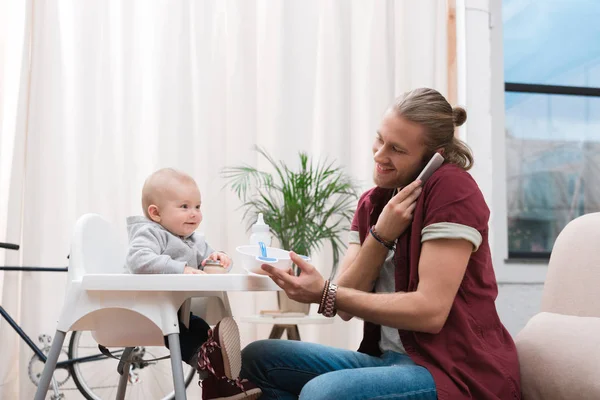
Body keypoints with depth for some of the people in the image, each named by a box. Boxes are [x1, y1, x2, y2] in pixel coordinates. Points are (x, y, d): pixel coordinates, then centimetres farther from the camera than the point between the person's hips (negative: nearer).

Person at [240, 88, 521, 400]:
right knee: (257, 358, -2)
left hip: (458, 370, -7)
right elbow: (347, 306, 0)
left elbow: (431, 312, -19)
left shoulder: (450, 188, -13)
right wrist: (381, 235, -14)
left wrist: (324, 295, -21)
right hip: (387, 359, 7)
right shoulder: (371, 203, 8)